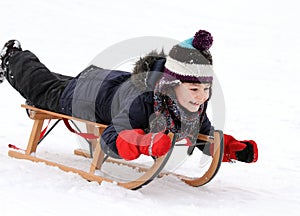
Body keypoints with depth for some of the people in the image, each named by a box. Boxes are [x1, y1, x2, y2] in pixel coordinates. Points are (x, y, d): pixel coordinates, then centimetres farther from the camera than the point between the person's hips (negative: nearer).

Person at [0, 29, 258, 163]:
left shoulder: (197, 107, -29)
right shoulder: (143, 102, -51)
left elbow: (207, 139, -13)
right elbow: (110, 140, -55)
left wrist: (236, 148, -31)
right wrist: (146, 143, -72)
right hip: (95, 93, -6)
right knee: (47, 90, 26)